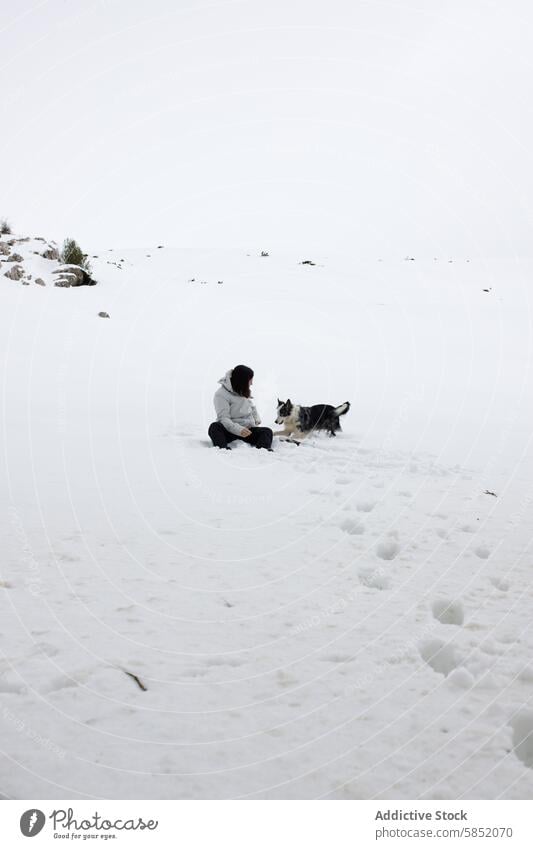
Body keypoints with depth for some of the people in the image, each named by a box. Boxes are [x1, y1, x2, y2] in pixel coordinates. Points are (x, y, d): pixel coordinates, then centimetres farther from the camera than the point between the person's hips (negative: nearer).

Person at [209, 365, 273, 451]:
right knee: (215, 427, -35)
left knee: (267, 431, -21)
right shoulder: (221, 394, -11)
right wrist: (238, 429, -37)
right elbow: (223, 418, -21)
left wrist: (257, 419, 12)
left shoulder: (245, 391, 11)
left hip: (248, 429, 6)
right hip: (230, 431, -5)